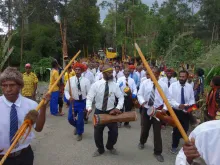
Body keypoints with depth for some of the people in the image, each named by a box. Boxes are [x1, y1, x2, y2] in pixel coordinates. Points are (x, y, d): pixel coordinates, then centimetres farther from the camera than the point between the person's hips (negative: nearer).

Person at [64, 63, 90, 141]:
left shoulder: (86, 80, -12)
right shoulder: (71, 79, -5)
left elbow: (89, 93, -8)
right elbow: (66, 90, 1)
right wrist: (69, 97, -19)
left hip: (82, 102, -2)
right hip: (73, 102, 3)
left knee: (80, 119, 5)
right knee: (70, 118, 9)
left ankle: (80, 133, 33)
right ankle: (77, 126, 44)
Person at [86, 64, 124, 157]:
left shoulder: (114, 85, -5)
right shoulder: (96, 85, -11)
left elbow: (121, 97, 3)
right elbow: (89, 97, -11)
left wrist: (118, 107, -11)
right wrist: (89, 107, -28)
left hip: (111, 111, 1)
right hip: (99, 112, -1)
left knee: (114, 131, 4)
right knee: (97, 132, 10)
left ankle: (110, 147, 36)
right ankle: (100, 149, 37)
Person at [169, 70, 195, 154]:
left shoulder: (190, 87, 0)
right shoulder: (173, 85, -11)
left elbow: (192, 99, 4)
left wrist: (189, 105, -17)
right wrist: (178, 105, -32)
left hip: (186, 111, 3)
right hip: (176, 111, -3)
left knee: (185, 129, 16)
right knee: (176, 129, 7)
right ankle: (174, 146, 26)